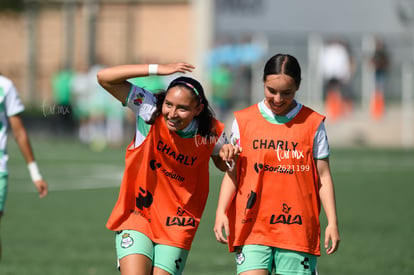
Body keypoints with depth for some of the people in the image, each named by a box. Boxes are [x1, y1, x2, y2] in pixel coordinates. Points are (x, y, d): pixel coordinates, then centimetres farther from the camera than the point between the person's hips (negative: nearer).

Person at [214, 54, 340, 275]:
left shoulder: (312, 124, 4)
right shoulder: (244, 121, 7)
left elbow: (323, 176, 7)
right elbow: (232, 172, 9)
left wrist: (332, 222, 1)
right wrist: (221, 211, -3)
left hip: (297, 230, 0)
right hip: (252, 228, 0)